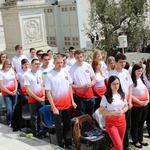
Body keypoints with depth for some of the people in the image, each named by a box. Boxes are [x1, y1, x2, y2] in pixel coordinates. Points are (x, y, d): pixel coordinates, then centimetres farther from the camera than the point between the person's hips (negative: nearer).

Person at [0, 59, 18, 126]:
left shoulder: (12, 71, 5)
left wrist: (15, 89, -3)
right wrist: (9, 92, -10)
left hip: (14, 92, 4)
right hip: (6, 93, -4)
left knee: (14, 109, 4)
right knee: (9, 110, -8)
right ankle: (9, 123, 13)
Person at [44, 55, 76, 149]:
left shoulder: (66, 72, 1)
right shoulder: (49, 75, -13)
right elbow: (48, 93, -13)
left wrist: (72, 101, 8)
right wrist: (53, 107, -16)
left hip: (67, 104, 5)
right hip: (57, 106, -4)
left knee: (68, 125, 16)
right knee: (58, 126, 6)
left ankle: (68, 144, 31)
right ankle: (60, 145, 20)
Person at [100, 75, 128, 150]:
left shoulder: (122, 94, 1)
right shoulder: (106, 96, -13)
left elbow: (126, 106, 13)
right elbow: (101, 111, -11)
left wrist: (122, 111, -9)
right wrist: (113, 113, -22)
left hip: (122, 121, 5)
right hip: (111, 122, -5)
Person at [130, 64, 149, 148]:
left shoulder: (142, 79, 9)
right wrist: (140, 102, -16)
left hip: (145, 105, 7)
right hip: (136, 106, -7)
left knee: (141, 123, 18)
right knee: (135, 124, 7)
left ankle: (140, 139, 31)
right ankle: (135, 141, 19)